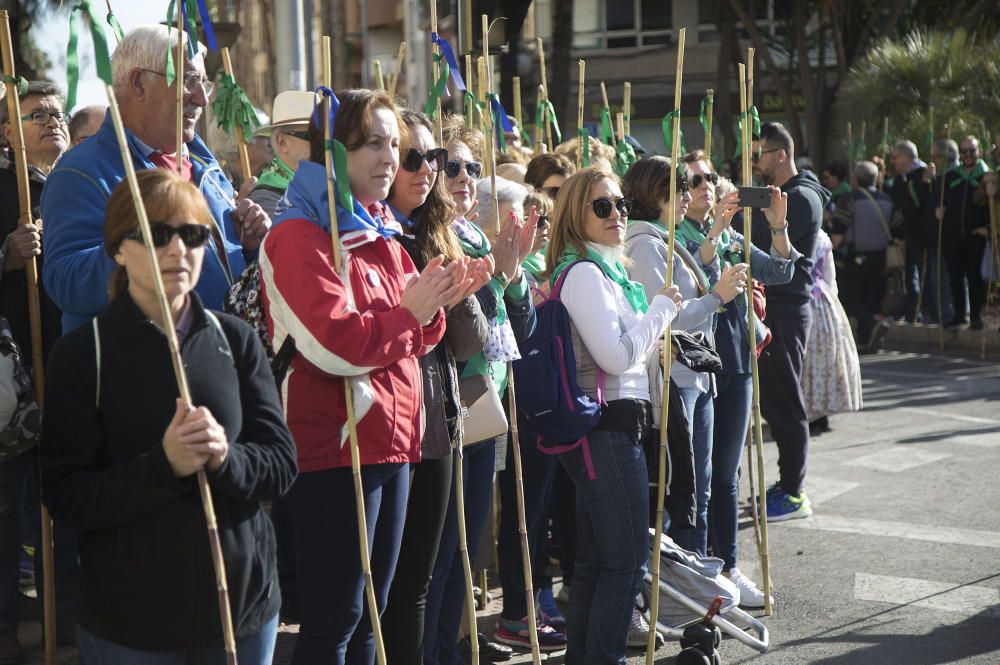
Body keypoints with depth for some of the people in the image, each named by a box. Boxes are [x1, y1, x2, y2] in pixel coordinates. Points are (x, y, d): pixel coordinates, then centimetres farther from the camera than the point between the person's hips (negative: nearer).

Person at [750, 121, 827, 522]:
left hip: (785, 311, -10)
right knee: (773, 399, 14)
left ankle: (793, 494, 3)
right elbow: (762, 249, 15)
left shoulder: (801, 198, -13)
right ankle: (788, 484, 23)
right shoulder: (780, 195, 19)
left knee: (784, 402, -4)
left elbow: (765, 250, -22)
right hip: (774, 306, 10)